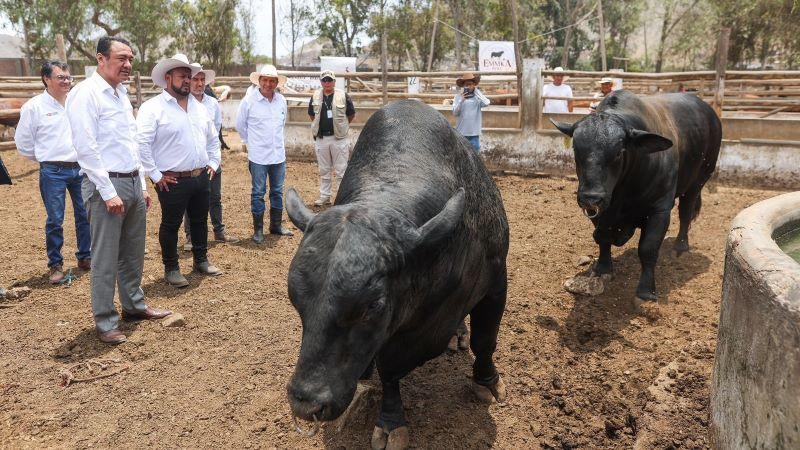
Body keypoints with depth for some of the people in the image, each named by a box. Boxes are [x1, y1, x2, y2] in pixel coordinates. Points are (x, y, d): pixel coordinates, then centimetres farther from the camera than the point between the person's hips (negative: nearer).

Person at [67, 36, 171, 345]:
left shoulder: (121, 94, 15)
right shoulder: (86, 94, -11)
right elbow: (86, 149, -17)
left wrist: (142, 186, 17)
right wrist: (109, 193, -18)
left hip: (134, 182, 8)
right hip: (106, 185, -8)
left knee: (133, 253, 17)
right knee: (106, 259, 0)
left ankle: (134, 305, 31)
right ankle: (105, 323, 11)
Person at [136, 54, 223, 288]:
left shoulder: (199, 107, 12)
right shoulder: (153, 107, -11)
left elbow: (212, 138, 23)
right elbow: (141, 143, -18)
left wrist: (213, 163, 13)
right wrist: (155, 175, -16)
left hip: (201, 177, 7)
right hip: (173, 181, -6)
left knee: (200, 221, 18)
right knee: (171, 225, 5)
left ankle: (201, 260, 34)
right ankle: (171, 268, 18)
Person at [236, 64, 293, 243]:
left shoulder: (281, 100, 5)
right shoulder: (249, 101, -8)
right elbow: (240, 125, 4)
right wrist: (251, 142, 8)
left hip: (278, 155, 5)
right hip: (258, 156, -4)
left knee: (278, 191, 12)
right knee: (258, 193, 2)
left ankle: (276, 225, 25)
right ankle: (258, 229, 11)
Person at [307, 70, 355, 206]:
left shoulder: (343, 96, -4)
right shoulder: (315, 97, 5)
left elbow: (351, 114, 5)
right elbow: (311, 114, 19)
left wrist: (341, 126, 9)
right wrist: (319, 126, 12)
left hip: (338, 138, -3)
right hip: (321, 138, 4)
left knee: (341, 170, 1)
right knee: (324, 170, 12)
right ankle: (324, 196, 22)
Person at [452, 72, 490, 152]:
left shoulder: (477, 96, 2)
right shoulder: (458, 96, 0)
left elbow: (486, 103, -18)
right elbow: (455, 113, -5)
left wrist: (476, 91, -11)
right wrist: (461, 100, -19)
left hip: (474, 132, 0)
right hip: (461, 132, 0)